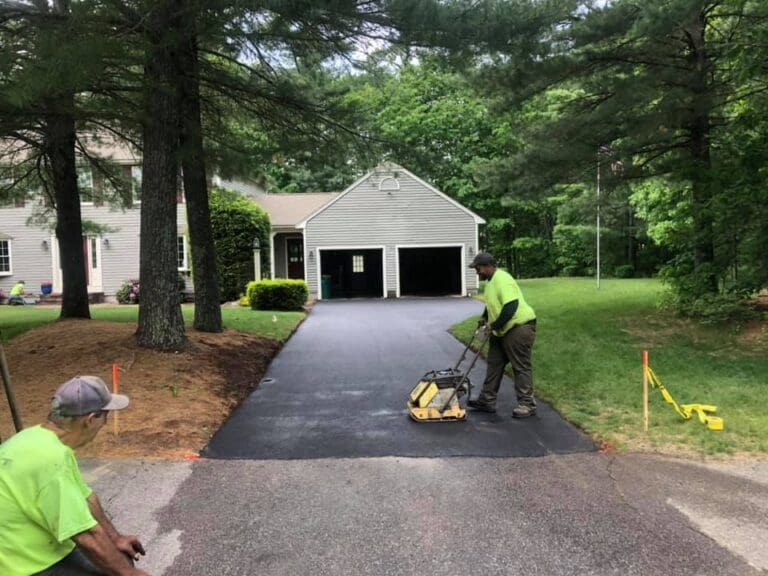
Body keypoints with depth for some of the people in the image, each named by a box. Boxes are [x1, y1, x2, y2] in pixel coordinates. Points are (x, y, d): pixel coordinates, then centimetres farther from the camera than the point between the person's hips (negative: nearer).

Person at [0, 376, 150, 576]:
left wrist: (115, 537, 14)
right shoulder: (52, 459, -30)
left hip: (28, 552, 9)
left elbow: (84, 497, 11)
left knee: (120, 558, 14)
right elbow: (88, 538, -27)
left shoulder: (40, 437, 1)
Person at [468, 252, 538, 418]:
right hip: (502, 330, 11)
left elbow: (511, 306, -30)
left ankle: (527, 404, 6)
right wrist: (485, 318, 12)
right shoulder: (490, 281, 11)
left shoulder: (502, 280, -22)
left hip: (519, 327, -11)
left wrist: (494, 325, -25)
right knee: (494, 365, 12)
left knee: (521, 367, -3)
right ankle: (487, 401, 19)